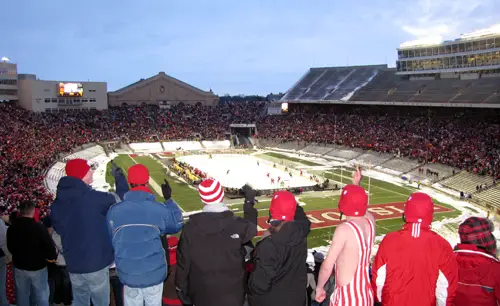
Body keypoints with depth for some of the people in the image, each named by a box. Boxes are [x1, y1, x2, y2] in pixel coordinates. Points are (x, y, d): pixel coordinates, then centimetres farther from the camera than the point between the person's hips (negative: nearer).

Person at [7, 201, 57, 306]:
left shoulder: (12, 227, -6)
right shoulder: (39, 227, -23)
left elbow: (10, 247, 9)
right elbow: (49, 246, -19)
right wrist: (52, 257, 2)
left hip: (19, 267, 4)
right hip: (38, 267, -4)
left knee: (22, 295, 17)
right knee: (41, 295, 10)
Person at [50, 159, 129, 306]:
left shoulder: (57, 203, -1)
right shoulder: (94, 197, -21)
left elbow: (58, 228, 13)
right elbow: (122, 199, -9)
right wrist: (119, 176, 3)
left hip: (73, 265, 6)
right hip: (96, 264, -6)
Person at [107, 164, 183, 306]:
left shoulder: (114, 211, -10)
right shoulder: (159, 209, -14)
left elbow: (110, 240, 3)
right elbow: (177, 225, 5)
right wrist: (169, 199, 12)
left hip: (128, 274, 1)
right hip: (154, 272, -1)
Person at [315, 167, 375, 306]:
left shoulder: (344, 229, -22)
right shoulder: (370, 220, -4)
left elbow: (327, 266, -17)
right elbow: (358, 203, 22)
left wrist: (319, 288, -4)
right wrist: (356, 184, 30)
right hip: (366, 294, 7)